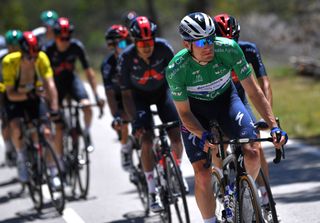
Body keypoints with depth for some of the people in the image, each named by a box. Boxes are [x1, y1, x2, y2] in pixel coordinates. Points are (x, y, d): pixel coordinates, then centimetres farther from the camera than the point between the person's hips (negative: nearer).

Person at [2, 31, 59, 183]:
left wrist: (54, 108, -41)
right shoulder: (9, 62, -30)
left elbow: (49, 84, -29)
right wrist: (27, 95, -46)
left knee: (46, 133, -12)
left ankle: (52, 172, 4)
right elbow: (10, 95, -28)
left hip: (34, 98, 2)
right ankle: (21, 157, 1)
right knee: (16, 129, -28)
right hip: (15, 99, -2)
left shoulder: (42, 58, -25)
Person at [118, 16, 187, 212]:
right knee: (146, 140, -16)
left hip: (161, 90, 1)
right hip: (140, 95, -1)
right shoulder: (127, 57, -28)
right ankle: (153, 193, -8)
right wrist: (135, 120, -30)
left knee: (176, 137, -10)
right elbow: (126, 93, -21)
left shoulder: (163, 48, -27)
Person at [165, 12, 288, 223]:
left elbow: (254, 91, -22)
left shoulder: (229, 49, -30)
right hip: (195, 107, -1)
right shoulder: (175, 69, -31)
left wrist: (274, 126, -30)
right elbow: (184, 112, -19)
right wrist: (203, 135, -37)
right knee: (202, 174, -14)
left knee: (253, 153, -20)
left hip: (225, 98, 1)